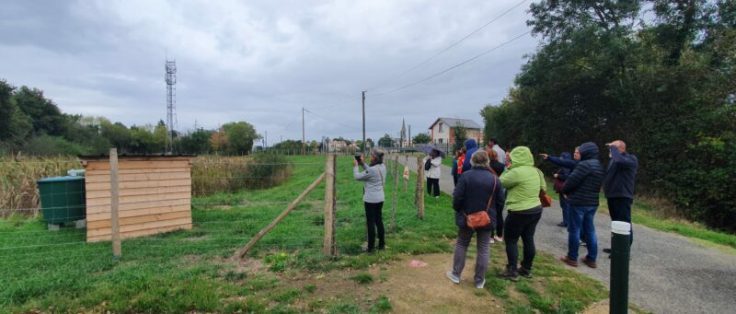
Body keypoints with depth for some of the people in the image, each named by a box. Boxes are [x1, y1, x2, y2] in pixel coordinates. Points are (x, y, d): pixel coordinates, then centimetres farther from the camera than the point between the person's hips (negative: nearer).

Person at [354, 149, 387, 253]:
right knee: (379, 221, 17)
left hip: (370, 199, -8)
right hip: (380, 198, 8)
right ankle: (381, 244, 27)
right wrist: (362, 164, 12)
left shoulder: (372, 170, -23)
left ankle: (370, 247, 10)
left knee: (370, 222, 2)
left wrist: (355, 166, 4)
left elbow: (357, 177, -11)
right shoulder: (382, 167, 2)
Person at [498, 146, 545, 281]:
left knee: (511, 240, 4)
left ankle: (512, 271, 8)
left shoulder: (516, 172, -21)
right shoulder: (536, 171, 6)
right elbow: (543, 187, 17)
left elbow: (501, 183, -9)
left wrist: (508, 168, 1)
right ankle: (526, 269, 27)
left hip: (520, 212, -8)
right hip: (536, 209, 8)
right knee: (528, 239, 16)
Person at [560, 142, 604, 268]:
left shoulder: (585, 164, -17)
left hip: (578, 202, -8)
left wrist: (564, 190, 1)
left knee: (574, 230, 1)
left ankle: (572, 258, 10)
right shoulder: (600, 166, 12)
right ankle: (592, 259, 19)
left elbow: (572, 181, -18)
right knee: (590, 230, 14)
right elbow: (598, 186, 17)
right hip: (592, 202, 8)